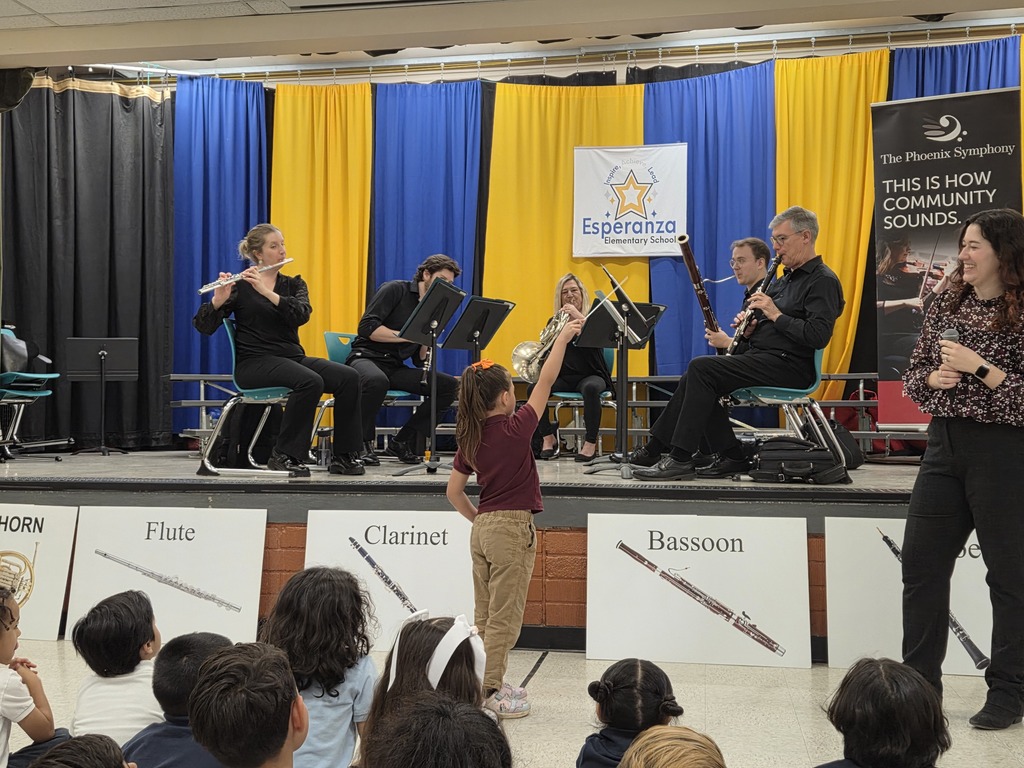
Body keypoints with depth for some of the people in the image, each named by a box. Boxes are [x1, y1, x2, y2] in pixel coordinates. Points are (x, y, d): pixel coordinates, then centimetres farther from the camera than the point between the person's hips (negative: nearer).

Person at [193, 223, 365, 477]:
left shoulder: (294, 284, 13)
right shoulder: (240, 286, 0)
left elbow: (302, 315, -10)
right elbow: (203, 326, -9)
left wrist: (266, 291, -22)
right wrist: (218, 300, -28)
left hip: (292, 357, 5)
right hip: (255, 362, -5)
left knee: (348, 377, -19)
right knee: (310, 382, -33)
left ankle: (343, 456, -12)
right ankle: (283, 455, -20)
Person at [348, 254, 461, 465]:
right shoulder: (395, 290, -3)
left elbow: (420, 361, 10)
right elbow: (367, 328, -16)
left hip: (396, 367, 6)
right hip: (367, 357, -6)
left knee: (450, 386, -13)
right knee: (377, 381, -42)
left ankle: (402, 441, -4)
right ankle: (363, 441, -17)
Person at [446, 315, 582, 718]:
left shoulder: (470, 437, 5)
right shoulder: (515, 428, -14)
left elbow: (454, 492, 9)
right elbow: (545, 382, -8)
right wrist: (562, 338, 0)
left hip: (483, 529, 7)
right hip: (512, 527, -7)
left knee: (486, 616, 14)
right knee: (504, 617, 0)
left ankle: (490, 681, 23)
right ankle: (490, 691, 3)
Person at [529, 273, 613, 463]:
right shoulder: (554, 322, 11)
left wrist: (579, 317, -28)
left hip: (591, 375, -3)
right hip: (563, 377, 3)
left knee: (591, 388, -39)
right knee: (533, 388, -24)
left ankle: (591, 442, -28)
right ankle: (548, 437, -9)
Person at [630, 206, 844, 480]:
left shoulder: (823, 281, -6)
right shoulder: (785, 279, 23)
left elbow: (818, 336, -20)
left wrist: (776, 315, -18)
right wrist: (750, 327, 3)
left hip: (787, 365, -10)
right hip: (761, 358, 10)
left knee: (702, 368, -21)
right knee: (698, 375, -6)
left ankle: (681, 458, -20)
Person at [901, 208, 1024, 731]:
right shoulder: (946, 306, 9)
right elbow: (912, 378, 12)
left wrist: (979, 367, -21)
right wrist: (933, 378, -8)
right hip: (944, 446, 6)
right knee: (920, 564, 9)